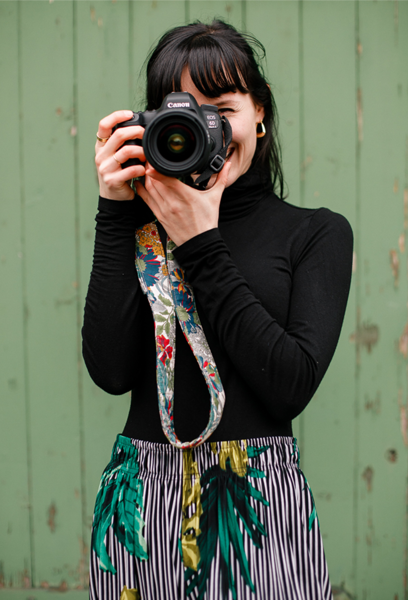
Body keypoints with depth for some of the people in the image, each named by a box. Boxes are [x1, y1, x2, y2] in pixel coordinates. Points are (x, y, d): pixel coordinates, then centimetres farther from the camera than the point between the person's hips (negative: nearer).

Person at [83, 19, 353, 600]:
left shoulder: (318, 233, 1)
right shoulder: (140, 230, 5)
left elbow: (293, 385, -12)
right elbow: (111, 370, -8)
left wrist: (201, 248, -12)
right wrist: (117, 214, -8)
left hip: (261, 504, -1)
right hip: (144, 504, 2)